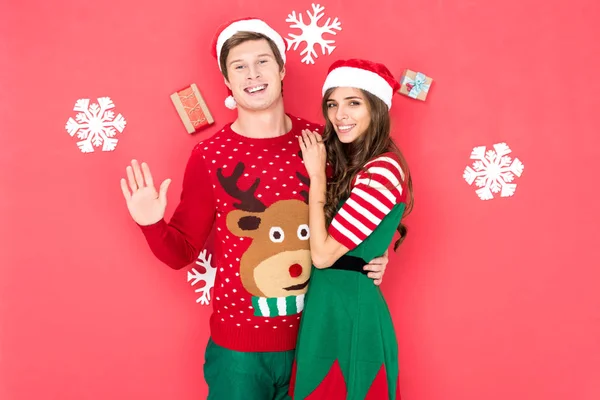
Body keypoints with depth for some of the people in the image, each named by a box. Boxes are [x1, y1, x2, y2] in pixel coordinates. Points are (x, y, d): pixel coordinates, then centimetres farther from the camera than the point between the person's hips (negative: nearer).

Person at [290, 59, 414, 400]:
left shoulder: (383, 170, -20)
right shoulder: (348, 163, 8)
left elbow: (323, 254, -21)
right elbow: (320, 247, 6)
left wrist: (317, 175, -14)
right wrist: (322, 172, -2)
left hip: (349, 305, -9)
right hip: (328, 303, 9)